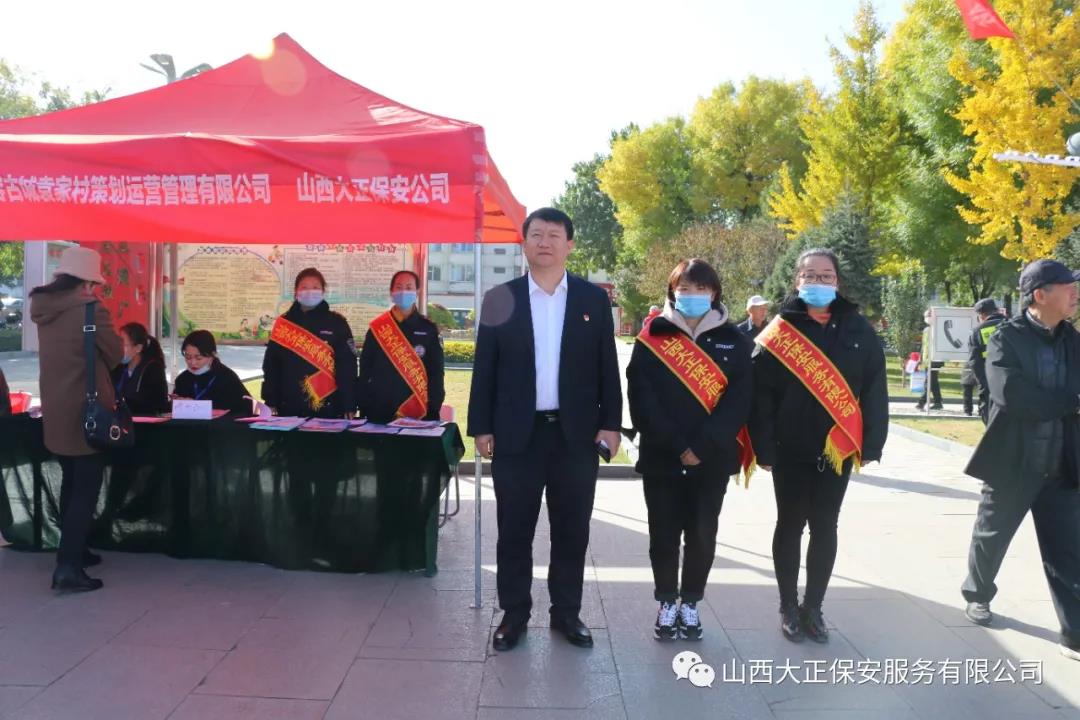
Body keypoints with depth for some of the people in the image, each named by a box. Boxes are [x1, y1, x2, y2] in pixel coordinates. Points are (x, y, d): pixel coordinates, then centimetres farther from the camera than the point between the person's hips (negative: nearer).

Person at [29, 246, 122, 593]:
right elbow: (115, 355, -6)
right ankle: (68, 567, -4)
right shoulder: (91, 309, -16)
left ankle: (72, 551, 31)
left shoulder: (45, 308, 7)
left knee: (71, 484, 21)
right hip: (87, 411, -8)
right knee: (86, 489, -2)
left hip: (55, 411, 8)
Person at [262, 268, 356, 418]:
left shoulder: (337, 323, 0)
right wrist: (271, 403, 3)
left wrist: (349, 406, -9)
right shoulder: (283, 323, 8)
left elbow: (348, 367, -4)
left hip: (328, 408, -2)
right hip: (289, 409, 3)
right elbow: (271, 365, 9)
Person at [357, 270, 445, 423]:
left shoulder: (428, 329, 3)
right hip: (380, 413, 1)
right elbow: (365, 369, 7)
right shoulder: (377, 327, 6)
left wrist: (433, 409, -6)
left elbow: (436, 373, 2)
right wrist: (364, 408, 1)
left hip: (418, 413, -1)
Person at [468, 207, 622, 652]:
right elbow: (485, 369, 2)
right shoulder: (499, 299, 3)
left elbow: (607, 367, 5)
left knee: (571, 529, 10)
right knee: (514, 529, 8)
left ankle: (566, 612, 26)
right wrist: (481, 427, -2)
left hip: (576, 432, 1)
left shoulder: (594, 299, 5)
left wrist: (610, 423, -1)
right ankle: (514, 613, 23)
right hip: (517, 432, 0)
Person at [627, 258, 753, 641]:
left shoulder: (733, 340, 3)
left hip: (712, 459, 1)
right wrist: (676, 446, -16)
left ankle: (690, 602, 27)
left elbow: (739, 399, -5)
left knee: (702, 534, 8)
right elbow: (641, 397, -7)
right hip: (661, 457, 0)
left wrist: (703, 446, -15)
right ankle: (667, 602, 25)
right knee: (664, 534, 7)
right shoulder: (652, 337, 1)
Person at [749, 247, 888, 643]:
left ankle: (813, 607, 26)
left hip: (837, 448, 2)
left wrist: (871, 443, -1)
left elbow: (874, 389, 3)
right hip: (790, 449, -2)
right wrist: (764, 447, -13)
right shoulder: (779, 331, -6)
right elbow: (760, 393, -8)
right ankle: (788, 607, 24)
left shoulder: (858, 330, 1)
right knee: (790, 525, 10)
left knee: (825, 527, 11)